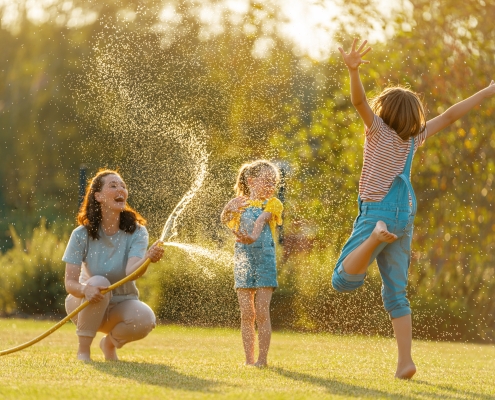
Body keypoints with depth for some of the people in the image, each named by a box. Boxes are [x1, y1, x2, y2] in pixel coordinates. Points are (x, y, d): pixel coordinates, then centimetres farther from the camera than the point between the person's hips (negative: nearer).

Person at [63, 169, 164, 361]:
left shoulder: (136, 232, -12)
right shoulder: (82, 235, -13)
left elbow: (132, 272, -30)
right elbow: (70, 282, -18)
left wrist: (148, 258, -54)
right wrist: (85, 289, -42)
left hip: (122, 304, 1)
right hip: (85, 306, -1)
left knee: (145, 319, -31)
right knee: (98, 283, -34)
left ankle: (110, 342, 3)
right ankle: (83, 350, -20)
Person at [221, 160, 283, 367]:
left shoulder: (272, 204, 2)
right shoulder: (240, 204, 10)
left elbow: (262, 219, -20)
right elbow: (225, 220, -9)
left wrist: (253, 236, -39)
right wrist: (229, 209, -32)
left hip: (264, 260, -2)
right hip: (243, 261, 3)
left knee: (261, 312, -7)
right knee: (246, 313, 4)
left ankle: (263, 358, -3)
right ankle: (248, 358, 9)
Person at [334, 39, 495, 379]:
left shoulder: (379, 128, -2)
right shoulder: (414, 136, 10)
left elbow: (359, 100, -20)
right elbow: (450, 116, 16)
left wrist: (353, 69, -38)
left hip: (378, 212, -6)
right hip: (405, 218, 6)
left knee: (343, 281, -13)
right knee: (396, 294, 10)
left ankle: (375, 236, -34)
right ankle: (405, 361, 0)